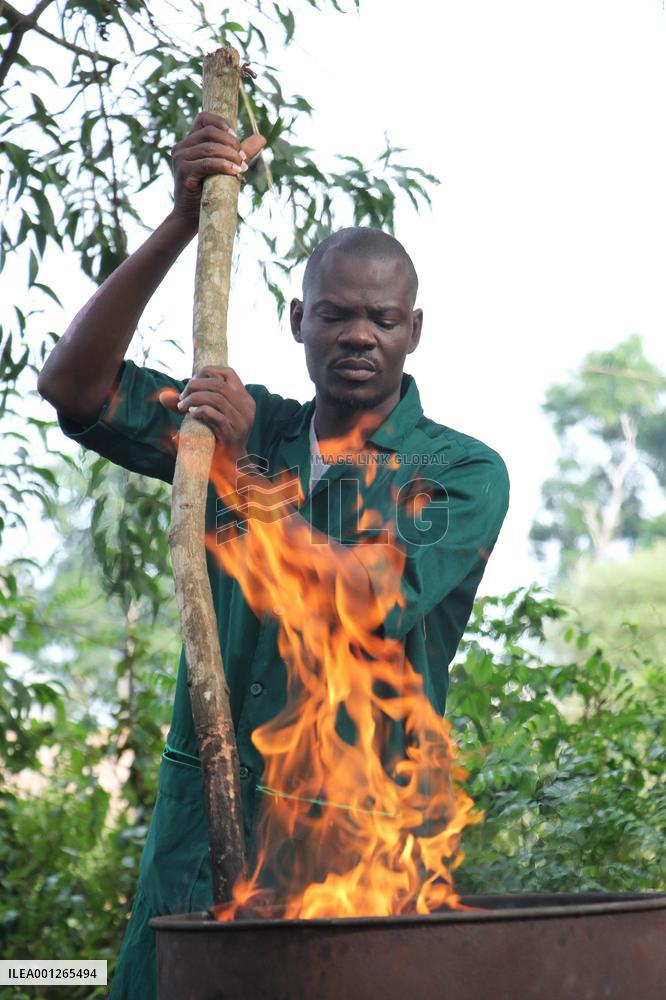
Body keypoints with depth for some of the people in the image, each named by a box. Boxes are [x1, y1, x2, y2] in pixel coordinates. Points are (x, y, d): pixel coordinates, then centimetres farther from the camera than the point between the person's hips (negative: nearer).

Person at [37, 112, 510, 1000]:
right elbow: (72, 388, 1)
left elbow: (363, 604, -15)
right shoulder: (247, 427, 11)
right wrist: (181, 225, -7)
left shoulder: (465, 473, 0)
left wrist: (245, 470, -17)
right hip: (203, 815, 3)